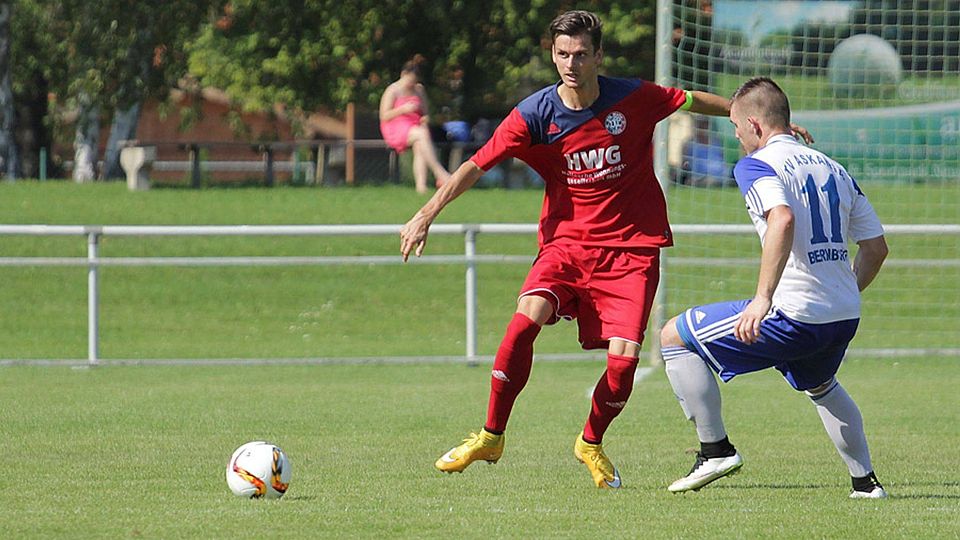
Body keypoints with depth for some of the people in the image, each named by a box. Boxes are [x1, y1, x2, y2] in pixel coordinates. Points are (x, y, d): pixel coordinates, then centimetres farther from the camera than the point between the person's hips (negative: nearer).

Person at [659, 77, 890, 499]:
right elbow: (876, 247, 17)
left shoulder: (756, 165, -5)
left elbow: (782, 219, -27)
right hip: (846, 319, 8)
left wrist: (764, 297, -31)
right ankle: (865, 482, 34)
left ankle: (716, 449, 4)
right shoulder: (834, 169, 16)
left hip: (792, 315, -8)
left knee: (674, 336, 6)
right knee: (820, 386, 39)